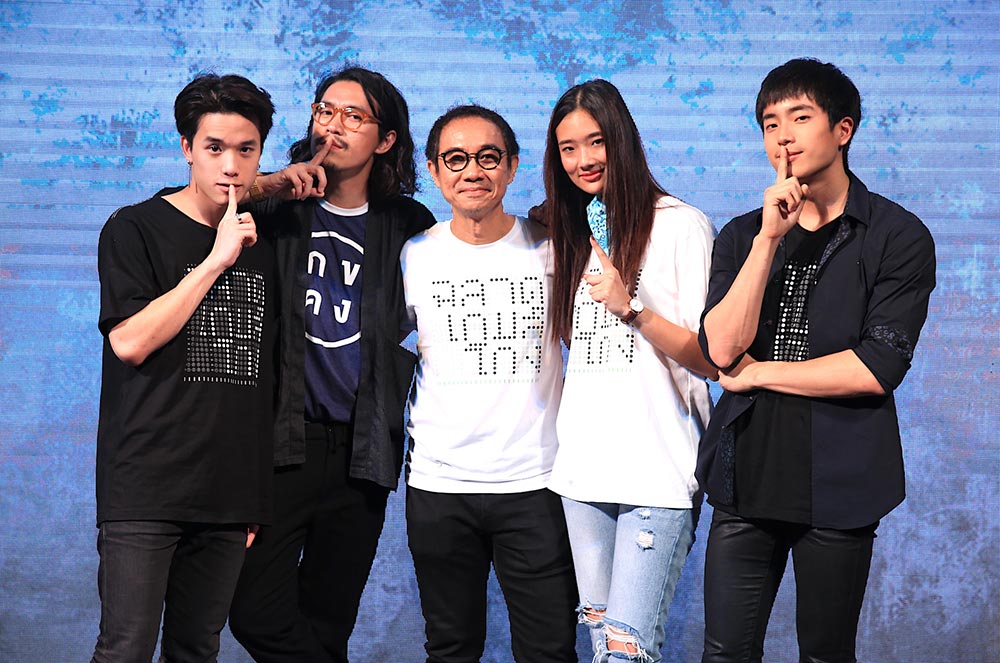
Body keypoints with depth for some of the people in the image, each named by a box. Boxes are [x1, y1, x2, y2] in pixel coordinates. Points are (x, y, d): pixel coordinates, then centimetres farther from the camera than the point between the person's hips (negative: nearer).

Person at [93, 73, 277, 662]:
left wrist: (260, 497, 15)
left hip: (230, 493, 5)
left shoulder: (264, 246, 13)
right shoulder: (136, 229, -1)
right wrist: (216, 260, -12)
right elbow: (129, 342, -14)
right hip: (145, 488, -4)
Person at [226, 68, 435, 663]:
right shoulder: (281, 209, 3)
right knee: (256, 614, -10)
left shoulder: (406, 226, 7)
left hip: (361, 451, 1)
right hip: (285, 440, -1)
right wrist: (271, 185, -14)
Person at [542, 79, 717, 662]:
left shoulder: (683, 226, -4)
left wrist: (630, 307, -17)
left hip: (659, 470, -6)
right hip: (584, 467, 6)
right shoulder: (573, 234, 16)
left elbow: (711, 360, -9)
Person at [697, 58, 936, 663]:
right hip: (747, 477, 3)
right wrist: (770, 238, -15)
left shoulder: (899, 237, -4)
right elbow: (722, 349, -7)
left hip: (838, 488, -3)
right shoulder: (742, 236, 8)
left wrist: (759, 373, -6)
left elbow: (878, 368, -13)